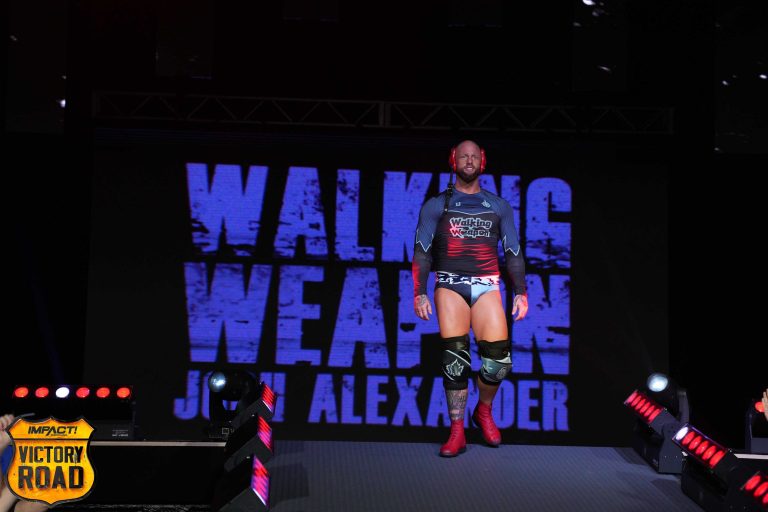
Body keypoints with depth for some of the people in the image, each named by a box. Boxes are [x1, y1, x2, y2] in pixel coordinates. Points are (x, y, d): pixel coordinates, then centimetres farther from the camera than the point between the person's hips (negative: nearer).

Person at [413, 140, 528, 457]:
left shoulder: (499, 206, 15)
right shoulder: (436, 205, 10)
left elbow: (513, 252, 16)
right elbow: (421, 252, 6)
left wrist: (521, 293, 8)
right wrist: (419, 294, -4)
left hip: (486, 286, 1)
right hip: (450, 285, -1)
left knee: (498, 358, -10)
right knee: (454, 358, -10)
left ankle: (484, 411, 19)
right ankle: (457, 433, 0)